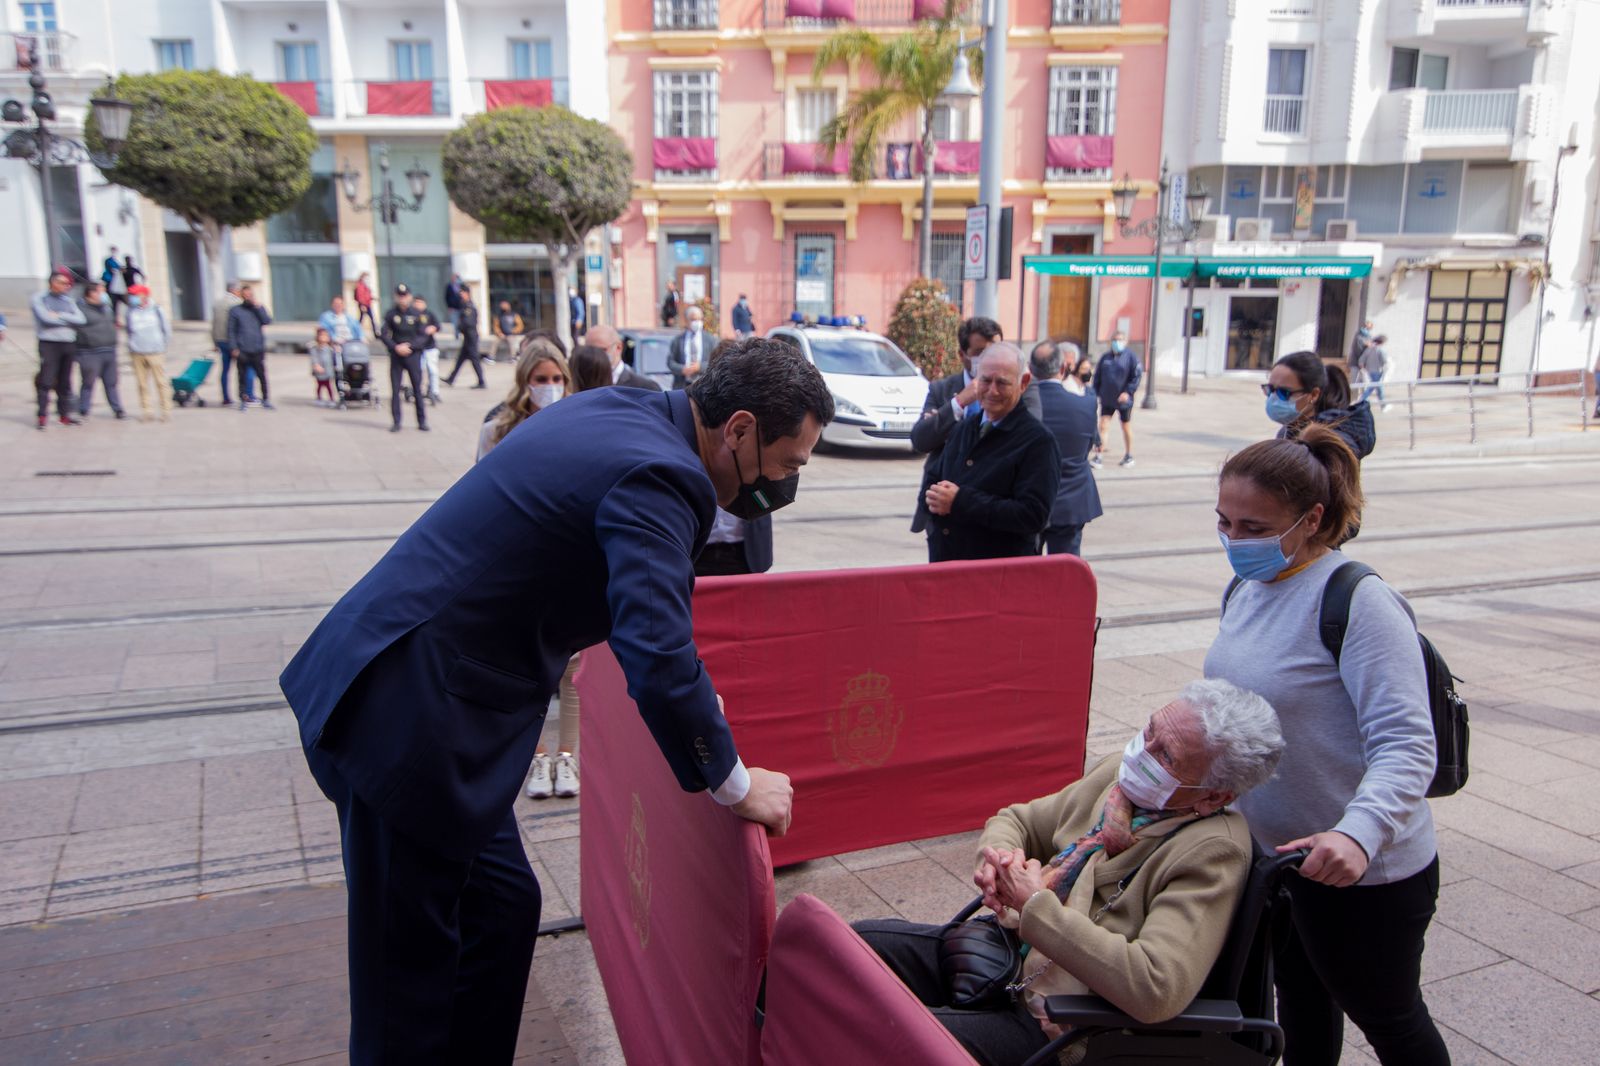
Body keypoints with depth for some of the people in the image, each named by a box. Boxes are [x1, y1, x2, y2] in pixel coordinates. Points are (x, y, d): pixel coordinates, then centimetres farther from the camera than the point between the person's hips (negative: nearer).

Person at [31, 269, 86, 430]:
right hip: (49, 343, -4)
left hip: (69, 344, 4)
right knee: (46, 381, -9)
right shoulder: (39, 299, 2)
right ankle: (42, 416, -7)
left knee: (65, 382, 10)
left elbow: (81, 319, 1)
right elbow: (46, 318, -13)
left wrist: (60, 316, -10)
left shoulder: (68, 300, 15)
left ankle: (65, 413, 17)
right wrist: (69, 320, -3)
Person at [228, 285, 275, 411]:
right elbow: (231, 330, 2)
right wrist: (234, 348, -5)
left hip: (258, 350, 1)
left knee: (262, 376, 0)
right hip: (242, 351, -1)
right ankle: (243, 400, 13)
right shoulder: (235, 311, 3)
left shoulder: (259, 309, 11)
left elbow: (268, 321, -6)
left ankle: (266, 400, 9)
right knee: (243, 376, 3)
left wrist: (257, 307, -11)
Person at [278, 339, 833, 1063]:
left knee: (502, 906, 17)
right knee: (414, 965, 5)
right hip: (407, 714, -9)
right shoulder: (656, 476, -21)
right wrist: (735, 787, -12)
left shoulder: (620, 409, 8)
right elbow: (658, 663, -28)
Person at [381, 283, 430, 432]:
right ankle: (397, 422, 5)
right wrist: (396, 347, -14)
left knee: (417, 389, 1)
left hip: (413, 354, -1)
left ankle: (422, 421, 9)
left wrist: (409, 346, -15)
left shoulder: (417, 314, 0)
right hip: (396, 356, 1)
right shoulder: (390, 314, 3)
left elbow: (423, 336, -2)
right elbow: (384, 335, 1)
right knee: (395, 389, 0)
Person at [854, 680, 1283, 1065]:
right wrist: (998, 856, -12)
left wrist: (1036, 905, -26)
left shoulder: (1213, 852, -23)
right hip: (1003, 951, 8)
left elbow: (1155, 989, -34)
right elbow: (1017, 821, 14)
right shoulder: (1117, 771, 0)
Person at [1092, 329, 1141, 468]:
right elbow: (1097, 376, 12)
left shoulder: (1130, 356, -7)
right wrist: (1096, 393, 5)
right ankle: (1098, 457, -4)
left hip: (1124, 400, -3)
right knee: (1103, 426, -4)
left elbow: (1138, 375, -10)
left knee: (1126, 427, 12)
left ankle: (1129, 456, 27)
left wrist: (1128, 392, -19)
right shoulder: (1105, 357, 6)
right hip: (1107, 400, 3)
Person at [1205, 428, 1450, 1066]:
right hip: (1272, 852, 7)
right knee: (1299, 995, 27)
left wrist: (1358, 833, -44)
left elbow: (1405, 745, -30)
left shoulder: (1360, 602, -25)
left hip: (1362, 872, -7)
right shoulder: (1247, 589, 1)